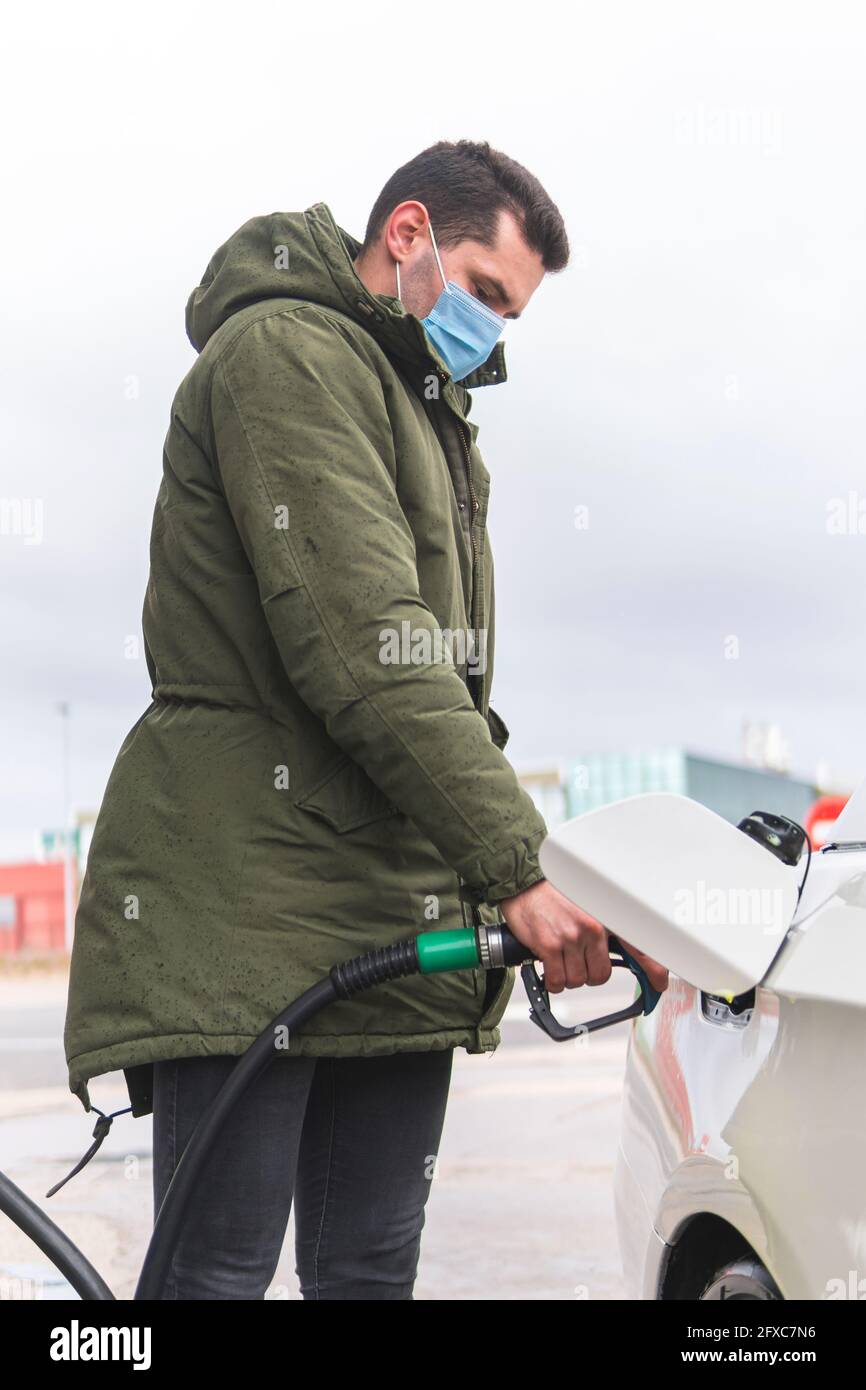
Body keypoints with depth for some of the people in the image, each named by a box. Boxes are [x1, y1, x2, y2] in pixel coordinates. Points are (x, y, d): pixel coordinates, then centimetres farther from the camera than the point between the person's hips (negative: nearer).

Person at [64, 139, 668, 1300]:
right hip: (246, 910, -9)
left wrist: (492, 880, 10)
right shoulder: (286, 351, -7)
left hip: (394, 931, 9)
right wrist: (515, 864, -19)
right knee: (222, 1269, -6)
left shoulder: (425, 414, 25)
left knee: (372, 1268, 8)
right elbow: (362, 645, -18)